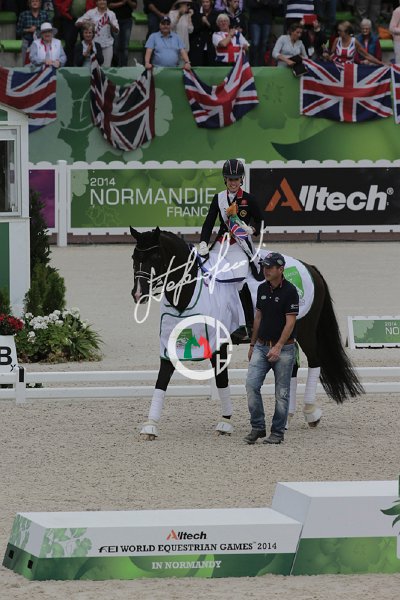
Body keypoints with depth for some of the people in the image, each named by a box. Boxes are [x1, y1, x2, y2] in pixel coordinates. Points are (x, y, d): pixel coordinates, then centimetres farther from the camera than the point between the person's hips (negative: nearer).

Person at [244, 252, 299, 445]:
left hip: (283, 348, -6)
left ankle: (277, 432, 9)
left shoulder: (289, 291, -13)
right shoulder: (262, 289, 8)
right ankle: (257, 427, -1)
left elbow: (290, 322, -16)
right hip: (262, 346, 6)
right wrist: (252, 344, 16)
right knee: (251, 384, -8)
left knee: (282, 392, 2)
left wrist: (278, 347, -22)